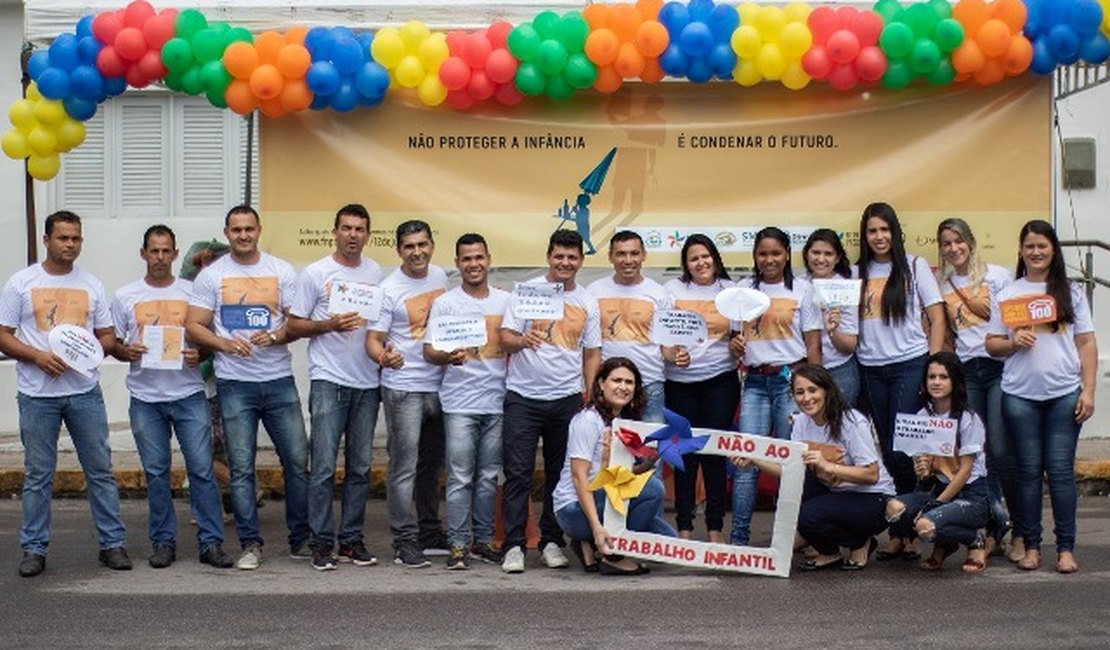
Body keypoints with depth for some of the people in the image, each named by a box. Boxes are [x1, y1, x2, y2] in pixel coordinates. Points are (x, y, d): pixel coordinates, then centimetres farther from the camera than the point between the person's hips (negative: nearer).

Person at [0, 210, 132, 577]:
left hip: (85, 392, 2)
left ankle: (112, 543, 12)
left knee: (101, 470, 4)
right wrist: (38, 356, -16)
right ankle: (34, 549, 13)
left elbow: (108, 336, 13)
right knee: (38, 475, 4)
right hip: (37, 395, -2)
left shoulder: (92, 285, 10)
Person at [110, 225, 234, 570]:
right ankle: (163, 542, 15)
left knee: (202, 469, -5)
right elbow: (113, 344, 11)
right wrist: (127, 352, -11)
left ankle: (211, 542, 1)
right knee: (156, 473, 6)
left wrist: (199, 354, -11)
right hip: (145, 398, 1)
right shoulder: (125, 296, 8)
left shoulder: (193, 292, 6)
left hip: (189, 395, -1)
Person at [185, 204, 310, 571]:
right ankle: (250, 544, 10)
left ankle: (301, 539, 15)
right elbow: (193, 327, 2)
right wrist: (225, 344, -16)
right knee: (241, 468, 2)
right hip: (234, 384, -1)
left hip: (279, 380, 1)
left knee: (297, 461, 2)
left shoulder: (281, 271, 7)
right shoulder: (211, 276, 5)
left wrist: (275, 337, -15)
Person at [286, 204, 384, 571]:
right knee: (324, 466, -7)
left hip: (367, 382, 4)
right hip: (328, 380, -4)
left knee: (360, 467, 8)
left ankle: (351, 541, 15)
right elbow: (293, 326, -1)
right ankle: (321, 543, 1)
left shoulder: (376, 274, 12)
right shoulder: (315, 273, -1)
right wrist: (330, 325, -15)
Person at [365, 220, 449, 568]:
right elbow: (373, 340, -13)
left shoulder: (440, 276, 7)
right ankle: (404, 541, -2)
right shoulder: (389, 289, -11)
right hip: (403, 388, -6)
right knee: (405, 467, -6)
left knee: (432, 464, 16)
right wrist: (384, 356, -33)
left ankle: (430, 532, 27)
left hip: (440, 385, 6)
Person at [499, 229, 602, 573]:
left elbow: (592, 353, 12)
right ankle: (513, 546, -1)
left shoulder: (588, 302, 10)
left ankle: (552, 543, 18)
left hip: (567, 399, 3)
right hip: (523, 397, -3)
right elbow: (505, 339, -3)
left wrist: (590, 396, 3)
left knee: (560, 474, 9)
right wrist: (523, 341, -25)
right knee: (518, 473, -5)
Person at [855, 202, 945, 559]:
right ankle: (898, 532, 12)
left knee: (902, 450, -10)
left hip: (909, 365, -4)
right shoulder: (858, 273, 12)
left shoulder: (914, 266, 3)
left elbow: (937, 319, 1)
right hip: (871, 369, 4)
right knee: (888, 452, 6)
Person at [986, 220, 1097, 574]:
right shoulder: (1007, 294, 9)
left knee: (1061, 470, -1)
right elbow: (992, 344, 9)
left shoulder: (1070, 292, 9)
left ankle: (1066, 548, 4)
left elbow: (1086, 343, 6)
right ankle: (1031, 546, 11)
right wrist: (1013, 343, -12)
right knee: (1028, 471, 4)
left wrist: (1088, 391, -2)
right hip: (1020, 395, 1)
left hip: (1064, 394, 0)